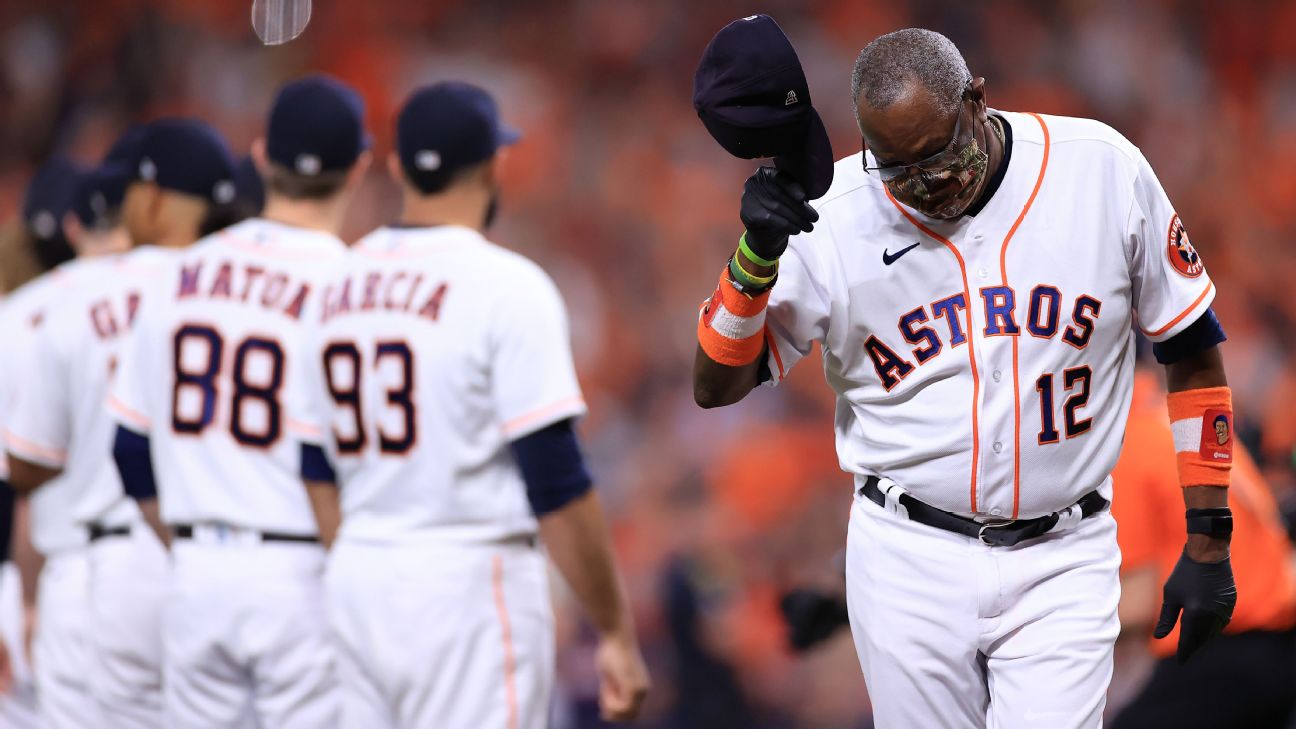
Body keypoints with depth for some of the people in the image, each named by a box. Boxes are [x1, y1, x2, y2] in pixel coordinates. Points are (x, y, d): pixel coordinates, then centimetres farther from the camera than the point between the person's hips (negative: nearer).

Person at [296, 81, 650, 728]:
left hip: (356, 584, 7)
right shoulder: (506, 285, -11)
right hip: (469, 584, -7)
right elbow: (555, 481, -14)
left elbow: (317, 473, 14)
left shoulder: (340, 283, 9)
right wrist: (615, 631, -9)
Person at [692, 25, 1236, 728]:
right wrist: (755, 256, -21)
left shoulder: (1102, 169, -6)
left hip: (1061, 564, -1)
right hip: (910, 564, 1)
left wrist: (1209, 541, 2)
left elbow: (1193, 351, 4)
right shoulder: (831, 216, -7)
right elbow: (714, 387, -3)